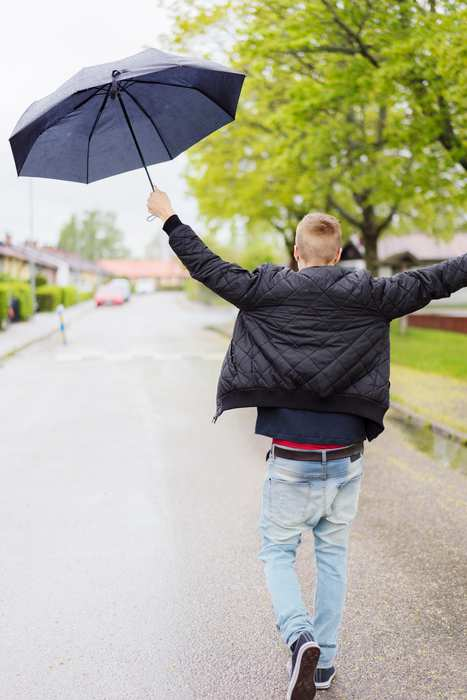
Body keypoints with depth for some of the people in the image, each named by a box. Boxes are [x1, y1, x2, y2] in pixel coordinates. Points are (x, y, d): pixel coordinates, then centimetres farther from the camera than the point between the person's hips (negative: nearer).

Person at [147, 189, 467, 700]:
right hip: (346, 457, 2)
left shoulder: (268, 291, -4)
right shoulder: (366, 295, -1)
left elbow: (209, 268, 3)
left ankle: (300, 637, -10)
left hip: (292, 460, -2)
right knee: (333, 553, 16)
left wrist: (169, 219, 15)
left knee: (277, 552, 13)